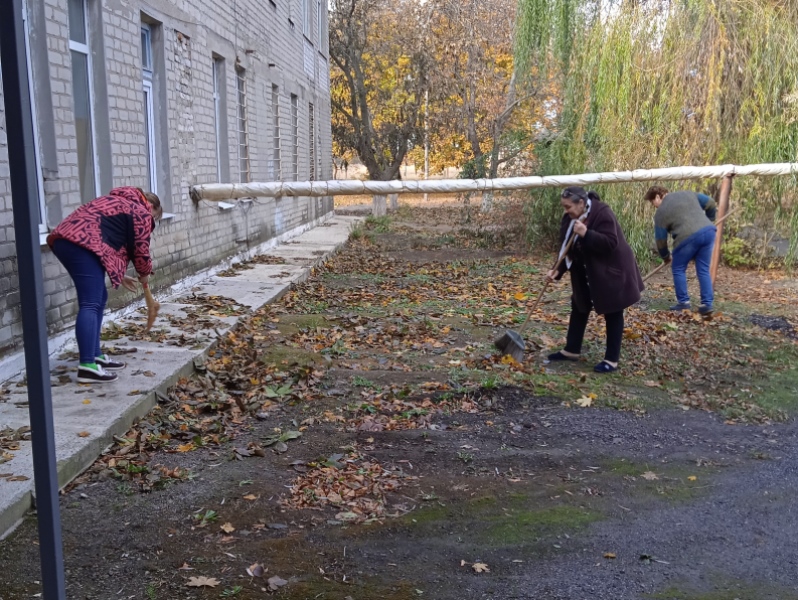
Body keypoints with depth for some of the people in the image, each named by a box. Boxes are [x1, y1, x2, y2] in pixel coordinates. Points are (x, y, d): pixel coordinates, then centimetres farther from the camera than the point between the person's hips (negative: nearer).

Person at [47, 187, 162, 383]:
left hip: (65, 238, 10)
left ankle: (95, 356, 19)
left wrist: (119, 275, 38)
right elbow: (140, 250, 7)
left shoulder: (120, 203, 33)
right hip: (82, 243, -10)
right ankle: (87, 366, -18)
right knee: (90, 304, -13)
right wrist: (145, 274, 25)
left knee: (99, 299, 16)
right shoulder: (142, 213, 7)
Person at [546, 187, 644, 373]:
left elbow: (610, 243, -31)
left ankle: (611, 360, 6)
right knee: (579, 308, 14)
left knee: (612, 314, 0)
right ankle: (571, 350, 26)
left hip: (611, 272, -8)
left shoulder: (602, 213, -24)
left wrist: (586, 234, -39)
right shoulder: (570, 219, -1)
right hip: (586, 274, 8)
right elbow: (568, 248, 1)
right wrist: (558, 270, -12)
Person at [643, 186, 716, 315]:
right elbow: (711, 204, 21)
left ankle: (683, 302, 15)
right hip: (708, 231, 5)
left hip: (688, 237, -5)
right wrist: (709, 222, 36)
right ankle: (707, 304, 11)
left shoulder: (661, 212, 10)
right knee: (703, 270, 14)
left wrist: (666, 256, 28)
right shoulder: (687, 194, 23)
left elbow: (660, 239, 12)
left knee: (678, 269, 15)